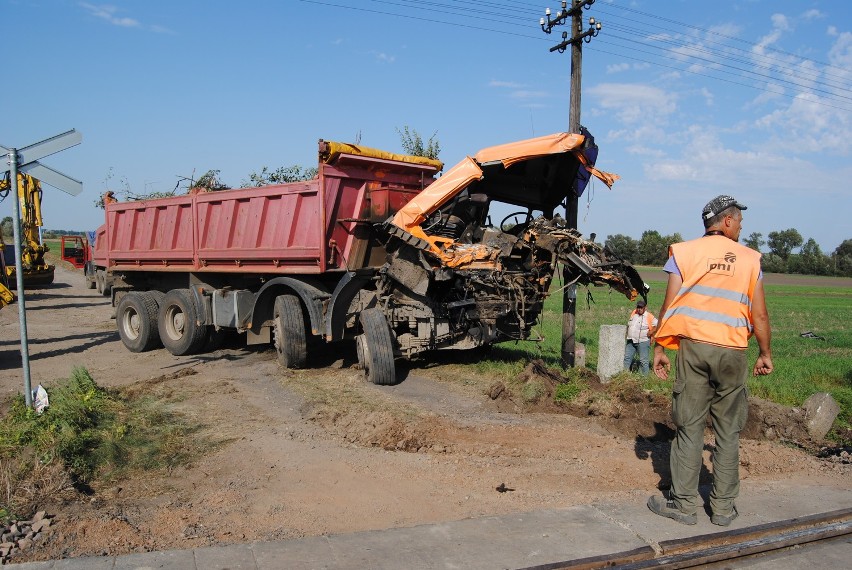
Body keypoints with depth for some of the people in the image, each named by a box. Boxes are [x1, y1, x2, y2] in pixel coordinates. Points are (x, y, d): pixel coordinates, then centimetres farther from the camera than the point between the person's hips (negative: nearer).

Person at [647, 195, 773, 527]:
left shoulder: (684, 252, 4)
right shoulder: (749, 259, 6)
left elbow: (669, 306, -1)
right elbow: (760, 316, 5)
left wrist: (659, 349, 6)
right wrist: (765, 354, 17)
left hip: (693, 346, -1)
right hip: (732, 352, 1)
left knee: (689, 426, 4)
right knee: (728, 431, 10)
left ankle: (684, 503, 9)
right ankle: (723, 507, 18)